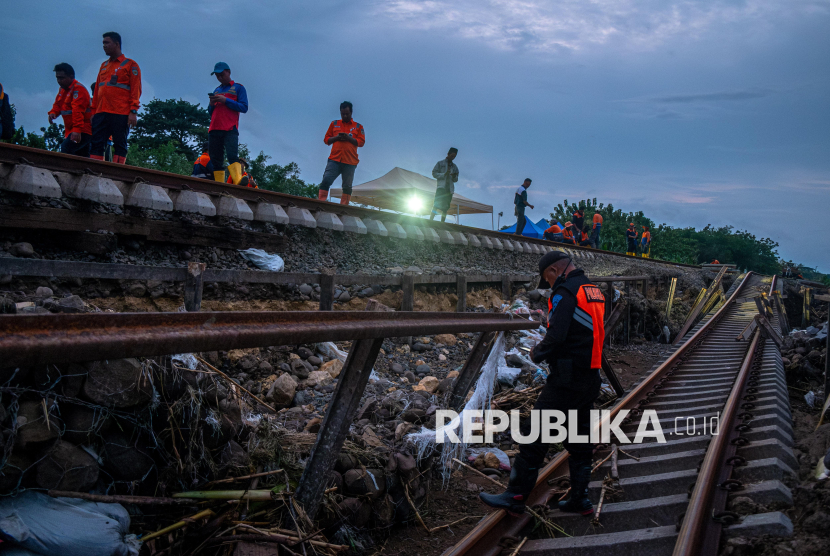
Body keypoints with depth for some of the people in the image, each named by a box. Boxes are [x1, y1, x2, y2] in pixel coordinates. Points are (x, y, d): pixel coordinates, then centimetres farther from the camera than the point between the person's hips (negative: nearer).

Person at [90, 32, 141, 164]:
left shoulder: (130, 65, 4)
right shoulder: (104, 66, 22)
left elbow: (136, 90, -3)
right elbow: (97, 90, 22)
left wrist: (133, 111, -13)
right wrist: (93, 111, 15)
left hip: (120, 114, -6)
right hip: (101, 113, 6)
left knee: (120, 145, -4)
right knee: (96, 144, -3)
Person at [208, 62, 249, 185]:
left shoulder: (238, 88, 11)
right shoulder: (216, 90, 27)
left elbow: (244, 107, -2)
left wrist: (225, 100, -10)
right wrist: (211, 104, 5)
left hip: (230, 130, -5)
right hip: (214, 129, 5)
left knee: (232, 154, -25)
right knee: (216, 160, -2)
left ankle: (238, 179, -42)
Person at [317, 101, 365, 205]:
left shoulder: (358, 126, 12)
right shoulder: (334, 124, 17)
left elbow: (361, 142, 3)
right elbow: (326, 139, 16)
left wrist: (349, 138, -12)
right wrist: (336, 137, -4)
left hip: (350, 162, -1)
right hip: (334, 160, 1)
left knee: (347, 187, -2)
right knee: (326, 181, -14)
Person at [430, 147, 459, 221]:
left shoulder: (454, 167, 20)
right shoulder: (440, 163, 10)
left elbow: (455, 180, 18)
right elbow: (434, 173, 2)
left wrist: (454, 176, -6)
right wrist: (444, 174, -12)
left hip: (450, 189, 4)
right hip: (441, 187, -4)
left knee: (445, 207, 0)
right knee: (436, 205, -15)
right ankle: (430, 220, -19)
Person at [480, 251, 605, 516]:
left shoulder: (565, 293, -13)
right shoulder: (595, 292, 15)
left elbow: (556, 336, -24)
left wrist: (537, 353, -5)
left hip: (566, 381, -9)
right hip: (591, 379, 9)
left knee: (534, 434, -4)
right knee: (579, 439, 15)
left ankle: (516, 496, 0)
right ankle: (580, 498, 21)